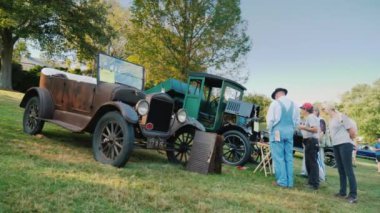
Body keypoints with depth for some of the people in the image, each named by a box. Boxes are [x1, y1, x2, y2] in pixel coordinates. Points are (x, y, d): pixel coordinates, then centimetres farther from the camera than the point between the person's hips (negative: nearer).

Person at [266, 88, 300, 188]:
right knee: (289, 157, 8)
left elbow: (270, 119, -6)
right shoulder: (293, 104, 10)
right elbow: (297, 120, 11)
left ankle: (282, 181, 0)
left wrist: (270, 131, 6)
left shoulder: (275, 103, -4)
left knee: (278, 157, -1)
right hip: (290, 132, 5)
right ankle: (290, 181, 12)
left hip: (277, 131, -5)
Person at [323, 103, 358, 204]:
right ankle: (343, 192, 17)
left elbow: (352, 131, -8)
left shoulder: (341, 117, -7)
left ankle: (353, 195, -8)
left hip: (345, 144, -8)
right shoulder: (331, 120, 16)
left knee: (348, 169, -10)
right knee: (341, 170, 11)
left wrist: (347, 140, 6)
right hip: (336, 145, 8)